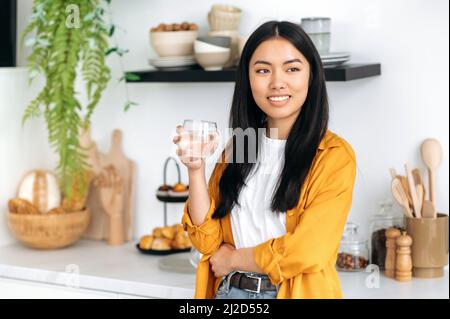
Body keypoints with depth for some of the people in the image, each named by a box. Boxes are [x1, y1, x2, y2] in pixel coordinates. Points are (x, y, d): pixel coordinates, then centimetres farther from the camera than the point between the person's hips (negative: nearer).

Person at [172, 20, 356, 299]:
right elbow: (208, 240, -2)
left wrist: (232, 259, -7)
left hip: (296, 292, -4)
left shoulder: (335, 155, -13)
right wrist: (196, 169, -14)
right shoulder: (237, 148, 2)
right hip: (229, 291, 4)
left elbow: (306, 252, -20)